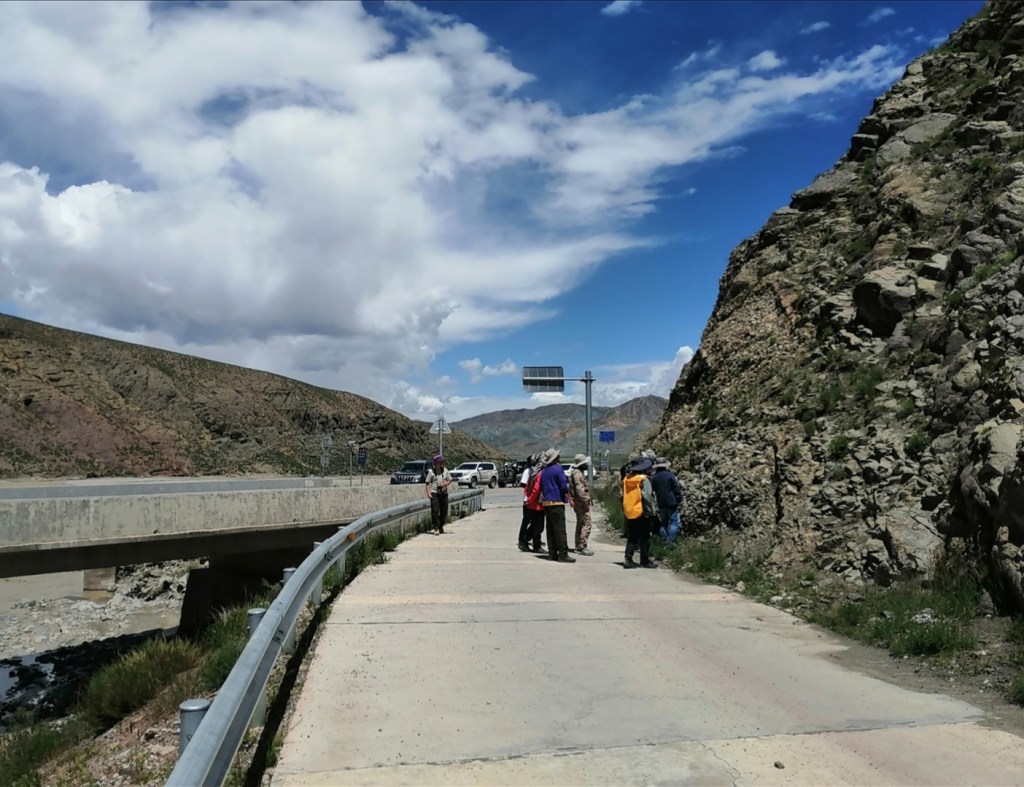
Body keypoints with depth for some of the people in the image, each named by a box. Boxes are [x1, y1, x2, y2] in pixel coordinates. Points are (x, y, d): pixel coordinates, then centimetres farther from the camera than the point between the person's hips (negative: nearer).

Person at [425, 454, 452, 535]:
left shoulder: (445, 471, 7)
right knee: (435, 510, -13)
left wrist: (445, 484, -7)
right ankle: (436, 527, -7)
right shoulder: (431, 471, -1)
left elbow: (450, 480, 15)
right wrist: (428, 493, -11)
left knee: (444, 511, 6)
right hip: (434, 493, -3)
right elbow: (427, 483, -1)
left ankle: (441, 526, 24)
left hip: (444, 493, 4)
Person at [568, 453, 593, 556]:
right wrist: (586, 501, -21)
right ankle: (582, 547, -10)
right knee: (586, 524, -10)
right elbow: (580, 490, -24)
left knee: (580, 524, 16)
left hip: (578, 503, 11)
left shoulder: (577, 473, 17)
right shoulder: (578, 474, -17)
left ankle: (578, 546, 23)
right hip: (581, 502, -11)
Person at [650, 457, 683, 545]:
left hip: (661, 504, 5)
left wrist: (656, 500, 21)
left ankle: (664, 541, 15)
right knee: (674, 521, -2)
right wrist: (680, 500, -2)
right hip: (672, 502, -5)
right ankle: (670, 541, -11)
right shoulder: (670, 475, -10)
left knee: (663, 523, 14)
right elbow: (677, 488, -9)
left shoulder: (653, 478, 4)